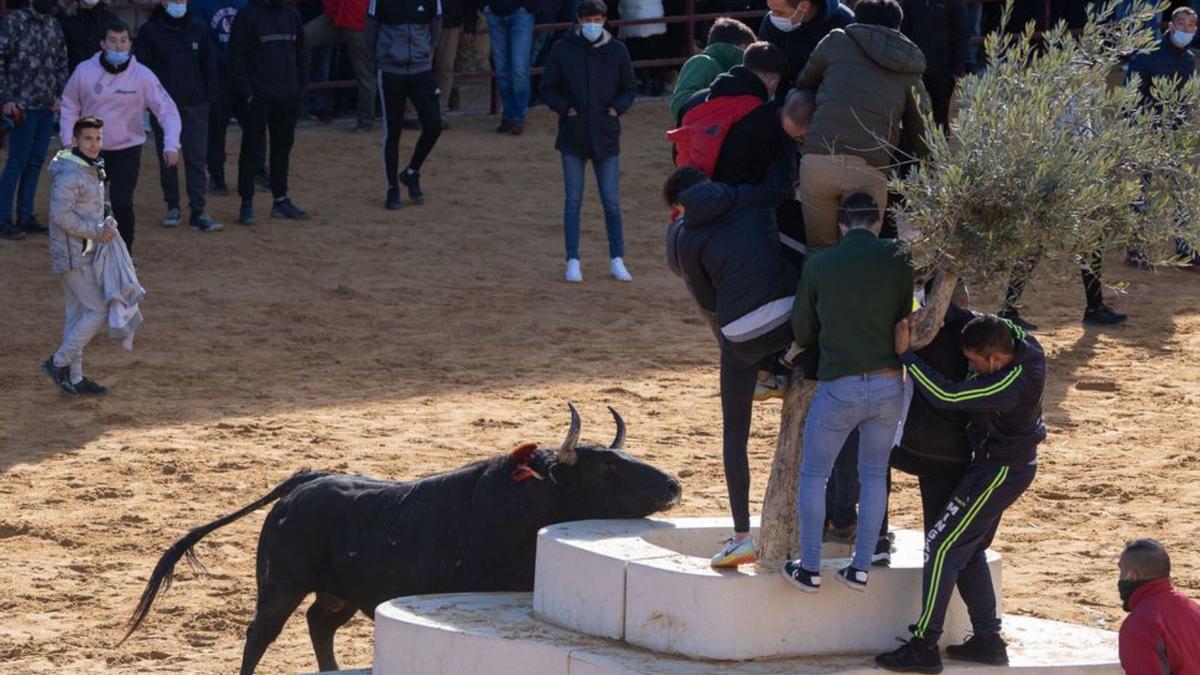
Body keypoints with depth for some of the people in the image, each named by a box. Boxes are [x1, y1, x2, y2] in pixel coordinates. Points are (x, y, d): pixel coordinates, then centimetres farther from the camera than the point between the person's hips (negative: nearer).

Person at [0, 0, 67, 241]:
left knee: (36, 161, 8)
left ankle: (25, 216, 15)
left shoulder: (54, 26, 12)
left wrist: (60, 95, 8)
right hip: (23, 106, -6)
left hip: (47, 106, 6)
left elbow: (61, 63, 19)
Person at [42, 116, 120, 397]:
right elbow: (61, 214, -25)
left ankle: (74, 377, 19)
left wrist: (106, 226, 5)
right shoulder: (71, 173, -18)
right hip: (71, 254, -10)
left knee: (77, 314, 13)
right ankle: (59, 363, -2)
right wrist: (97, 231, -20)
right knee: (99, 311, -9)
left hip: (84, 253, 10)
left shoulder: (92, 170, 13)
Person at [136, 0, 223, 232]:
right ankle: (172, 207, 18)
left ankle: (198, 211, -5)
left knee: (197, 159, -4)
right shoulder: (150, 30, -2)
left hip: (195, 106, 1)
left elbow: (209, 65, 11)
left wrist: (209, 97, 5)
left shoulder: (198, 27, 5)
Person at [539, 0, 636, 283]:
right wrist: (565, 108, -11)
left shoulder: (617, 51, 1)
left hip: (606, 134, 0)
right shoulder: (562, 50, -1)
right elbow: (547, 88, 5)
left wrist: (617, 108, -6)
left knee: (611, 201, 2)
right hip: (573, 135, 0)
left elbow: (630, 88, 11)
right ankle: (573, 262, 9)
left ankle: (617, 261, 10)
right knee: (573, 200, 4)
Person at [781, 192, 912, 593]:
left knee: (813, 475, 13)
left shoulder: (819, 265, -2)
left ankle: (809, 569, 14)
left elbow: (802, 331, 7)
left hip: (839, 386, -2)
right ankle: (861, 568, 17)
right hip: (889, 384, 2)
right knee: (874, 475, 16)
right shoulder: (897, 260, -3)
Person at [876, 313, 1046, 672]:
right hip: (1014, 464, 10)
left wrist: (906, 353, -27)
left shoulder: (1007, 386, -33)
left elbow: (945, 395, -33)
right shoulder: (1023, 343, -9)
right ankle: (988, 639, 22)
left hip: (999, 471, -10)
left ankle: (924, 646, -3)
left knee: (942, 547, -5)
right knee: (970, 551, 17)